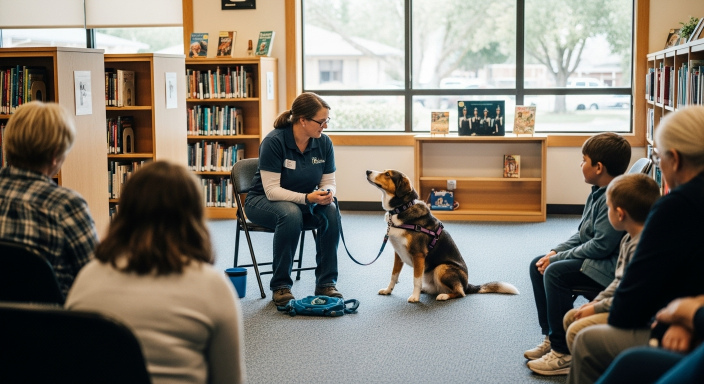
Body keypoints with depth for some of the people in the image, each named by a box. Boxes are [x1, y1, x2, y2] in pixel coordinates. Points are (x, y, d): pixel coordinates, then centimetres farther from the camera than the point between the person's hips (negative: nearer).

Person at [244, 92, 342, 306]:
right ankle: (280, 286, -24)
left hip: (303, 202, 5)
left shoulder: (323, 143, -8)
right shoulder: (274, 141, -23)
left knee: (330, 212, -27)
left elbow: (329, 182, -1)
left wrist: (326, 194, -26)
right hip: (263, 201, -4)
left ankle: (326, 283, -16)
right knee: (291, 213, -38)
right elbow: (272, 190, -25)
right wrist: (307, 198, -37)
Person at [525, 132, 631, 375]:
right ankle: (551, 337, 12)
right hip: (595, 258, 11)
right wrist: (555, 252, 0)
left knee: (556, 273, -26)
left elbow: (601, 245, -26)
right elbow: (582, 234, 15)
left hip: (611, 267, -11)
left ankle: (564, 353, -19)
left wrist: (558, 258, -17)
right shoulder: (598, 192, 9)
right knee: (538, 265, 8)